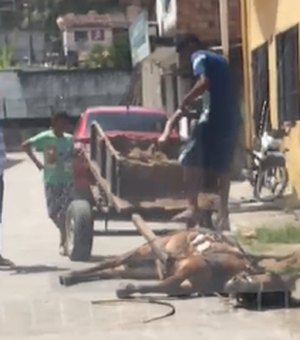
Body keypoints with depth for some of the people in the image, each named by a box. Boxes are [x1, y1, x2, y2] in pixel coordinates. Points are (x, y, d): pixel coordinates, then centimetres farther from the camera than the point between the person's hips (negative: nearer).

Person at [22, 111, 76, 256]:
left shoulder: (69, 139, 5)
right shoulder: (45, 137, -7)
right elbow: (26, 145, -5)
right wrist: (36, 161, -6)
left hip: (67, 180, 2)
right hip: (51, 180, -2)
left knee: (64, 212, -6)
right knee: (52, 212, 3)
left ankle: (63, 242, 2)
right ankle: (64, 234, 30)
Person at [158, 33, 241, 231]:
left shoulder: (199, 57, 0)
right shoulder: (219, 59, 26)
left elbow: (204, 83, -17)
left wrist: (185, 103, -7)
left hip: (216, 116, -8)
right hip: (231, 118, 8)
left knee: (191, 159, -4)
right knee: (223, 166, 11)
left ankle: (193, 209, -12)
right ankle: (223, 216, 10)